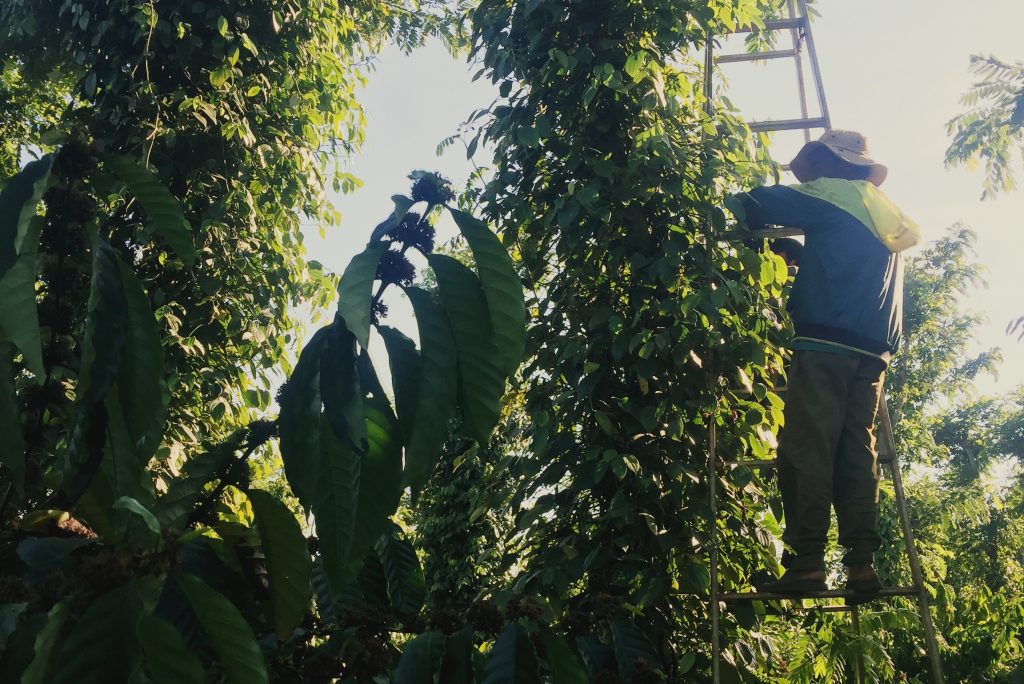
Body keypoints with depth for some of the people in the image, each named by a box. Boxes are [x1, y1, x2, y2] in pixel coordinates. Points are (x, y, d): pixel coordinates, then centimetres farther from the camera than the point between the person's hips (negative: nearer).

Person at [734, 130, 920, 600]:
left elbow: (756, 205, -1)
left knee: (805, 449, -9)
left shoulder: (833, 193, 3)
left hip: (825, 342, -7)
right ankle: (861, 562, 1)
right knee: (857, 453, 6)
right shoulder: (887, 215, 26)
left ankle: (806, 562, -13)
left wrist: (742, 204, 19)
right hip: (872, 350, 8)